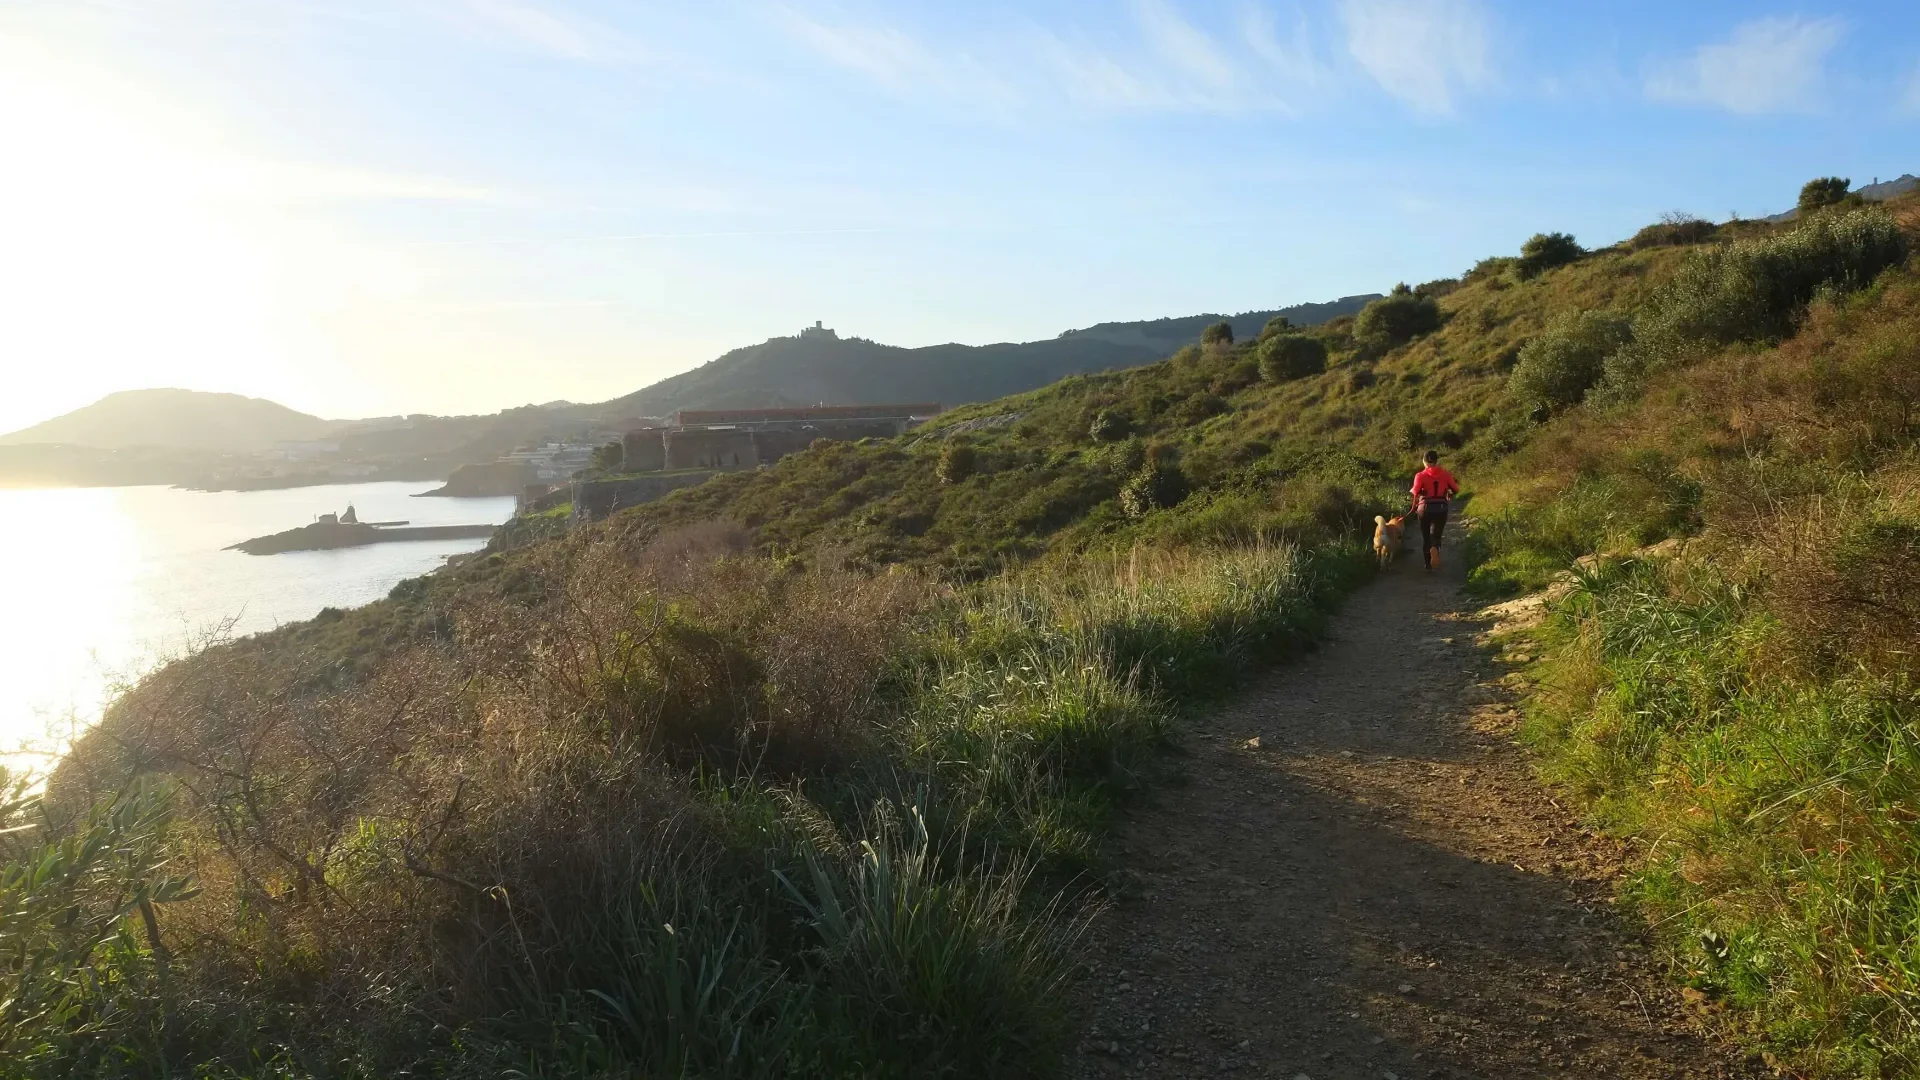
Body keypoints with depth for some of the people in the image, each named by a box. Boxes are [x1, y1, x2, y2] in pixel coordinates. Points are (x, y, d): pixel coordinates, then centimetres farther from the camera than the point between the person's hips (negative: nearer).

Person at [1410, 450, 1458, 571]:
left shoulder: (1420, 475, -4)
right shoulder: (1445, 474, 2)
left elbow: (1415, 492, -17)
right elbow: (1456, 490, 2)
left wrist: (1414, 507, -4)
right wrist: (1449, 496, 23)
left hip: (1425, 508, 0)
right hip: (1441, 509, 0)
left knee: (1426, 537, 16)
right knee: (1435, 535, 4)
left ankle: (1428, 564, 21)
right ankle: (1434, 549, -32)